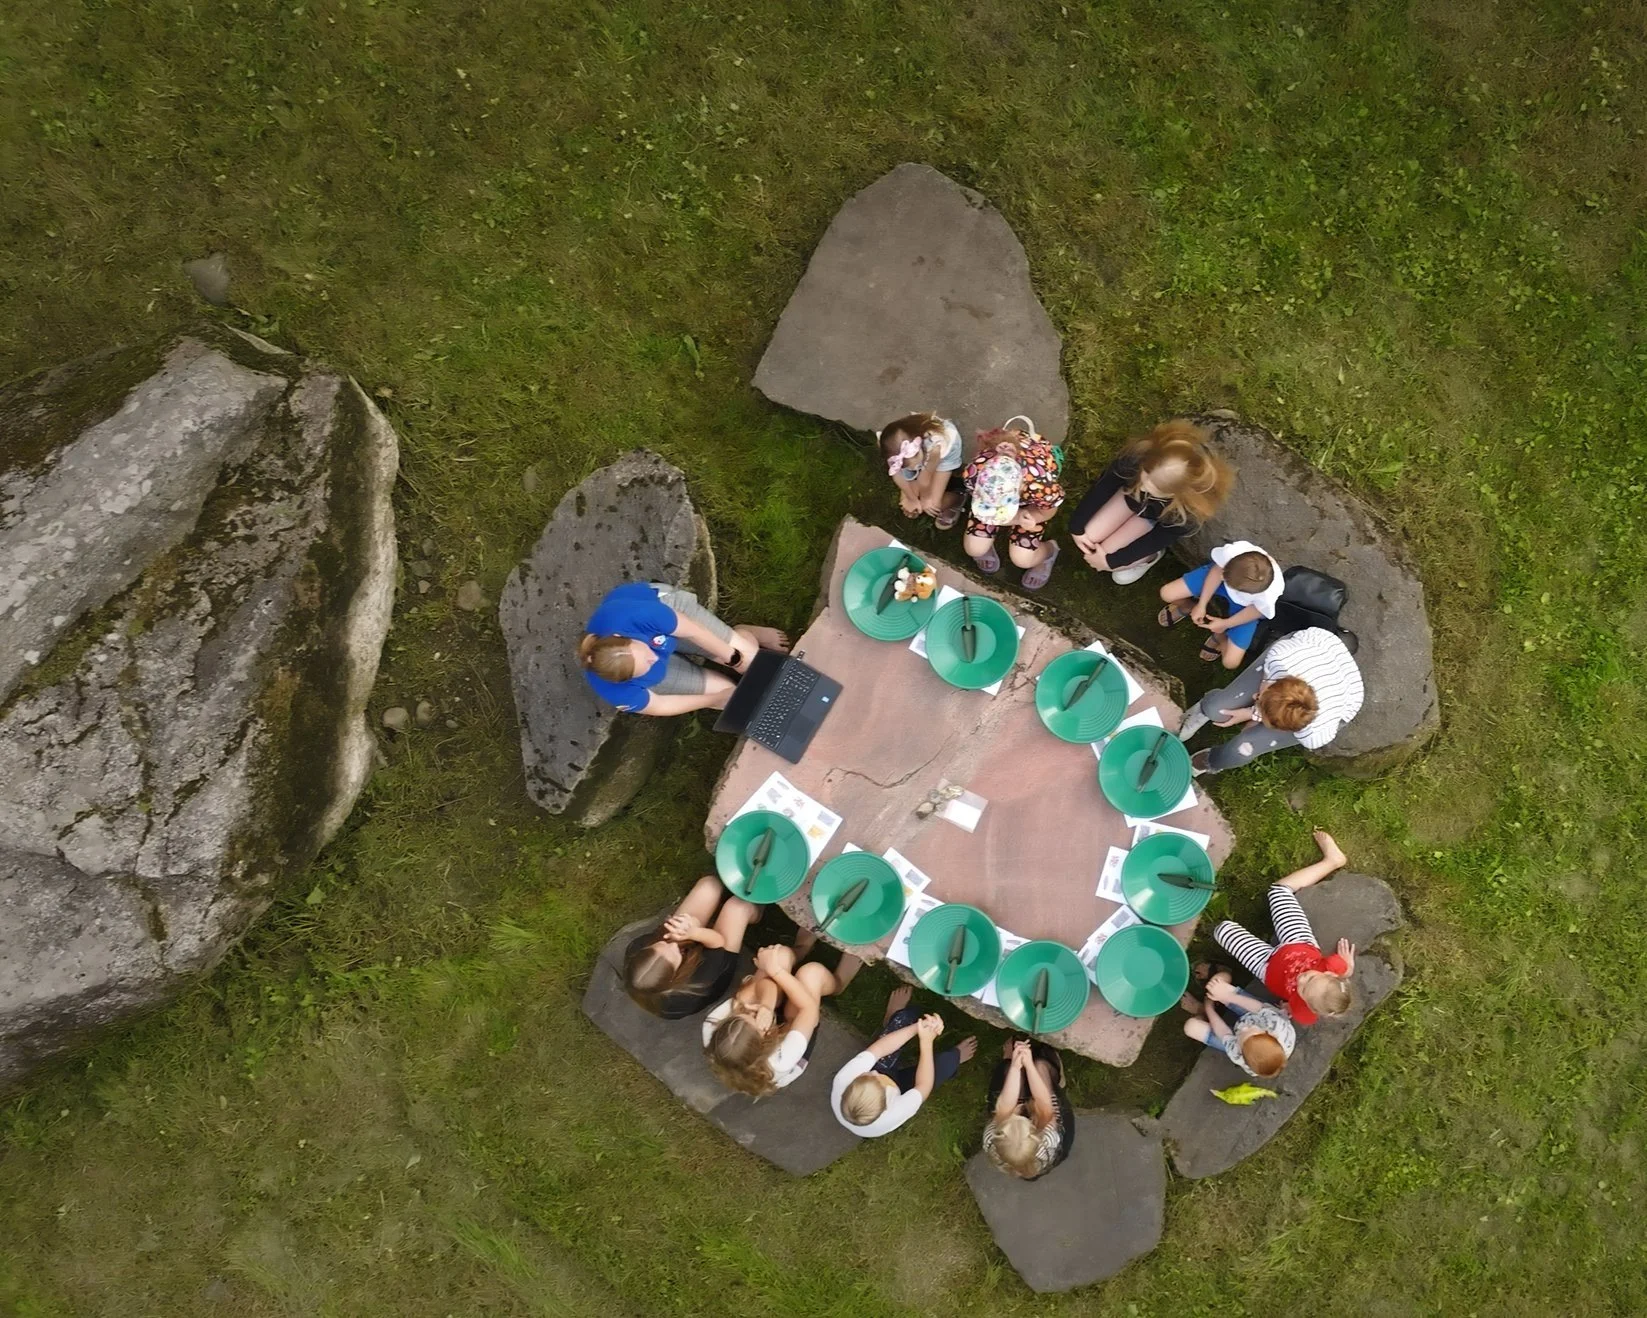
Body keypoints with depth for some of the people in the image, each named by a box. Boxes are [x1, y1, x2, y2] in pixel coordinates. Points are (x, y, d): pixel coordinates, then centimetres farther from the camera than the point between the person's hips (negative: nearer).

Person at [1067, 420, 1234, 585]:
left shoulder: (1190, 512, -43)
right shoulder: (1138, 456, -41)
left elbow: (1159, 539, -25)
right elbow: (1103, 487, -23)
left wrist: (1111, 561, -20)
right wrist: (1077, 527, -16)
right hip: (1131, 493, 2)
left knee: (1109, 558, -11)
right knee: (1088, 538, -8)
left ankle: (1148, 556, 18)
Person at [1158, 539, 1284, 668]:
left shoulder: (1268, 598, -45)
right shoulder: (1232, 551, -43)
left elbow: (1257, 611, -19)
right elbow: (1217, 570, -19)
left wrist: (1225, 624, -6)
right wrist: (1202, 604, -12)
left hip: (1245, 605, -2)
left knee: (1231, 662, -8)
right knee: (1167, 594, -8)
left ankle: (1219, 637, 28)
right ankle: (1187, 608, 30)